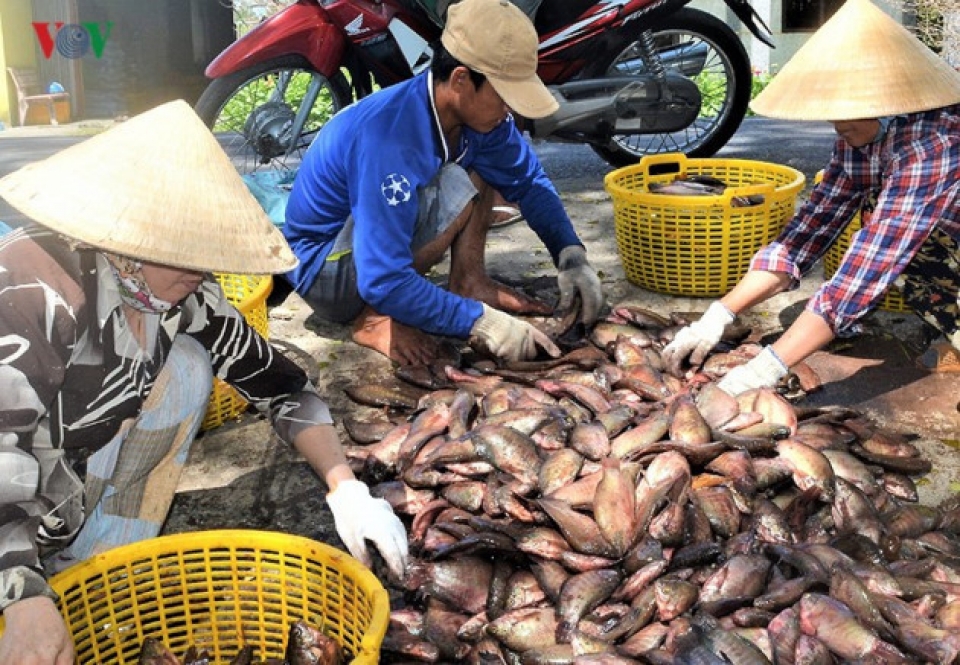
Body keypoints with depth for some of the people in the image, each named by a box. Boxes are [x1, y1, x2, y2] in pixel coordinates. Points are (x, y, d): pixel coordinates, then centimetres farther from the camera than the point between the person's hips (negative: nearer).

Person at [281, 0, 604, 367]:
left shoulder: (478, 110, -12)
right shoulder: (389, 138, -35)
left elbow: (529, 181, 3)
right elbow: (383, 281, -37)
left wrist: (571, 255, -11)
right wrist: (480, 322, -35)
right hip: (322, 268, -8)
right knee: (456, 188, -30)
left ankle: (469, 281, -7)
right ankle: (377, 318, -16)